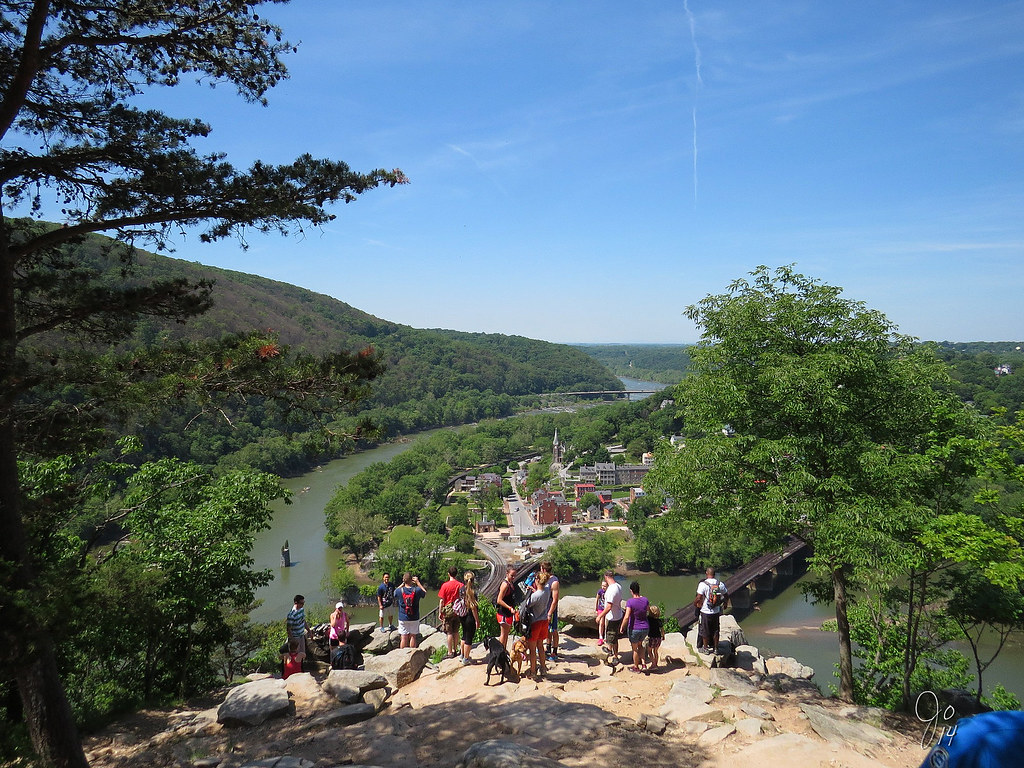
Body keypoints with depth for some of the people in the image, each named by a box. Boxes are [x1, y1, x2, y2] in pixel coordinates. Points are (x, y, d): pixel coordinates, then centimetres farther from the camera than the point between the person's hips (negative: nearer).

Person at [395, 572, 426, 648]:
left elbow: (395, 592, 13)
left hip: (403, 619, 0)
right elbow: (425, 593, 10)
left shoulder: (399, 591, -12)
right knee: (413, 636, 10)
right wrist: (418, 582, 10)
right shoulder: (417, 590, -12)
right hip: (414, 619, 0)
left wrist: (403, 584, 9)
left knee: (403, 638, 6)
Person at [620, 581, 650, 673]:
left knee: (635, 648, 17)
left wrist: (622, 627, -11)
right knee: (640, 644, 29)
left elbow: (626, 617, -25)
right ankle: (643, 664, 22)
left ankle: (636, 667, 32)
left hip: (634, 628, -5)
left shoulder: (630, 602, -22)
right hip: (645, 628, 5)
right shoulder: (645, 600, -7)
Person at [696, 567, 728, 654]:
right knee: (715, 631, 16)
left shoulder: (703, 584, -17)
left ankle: (705, 649, 21)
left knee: (705, 631, 11)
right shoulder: (720, 584, -3)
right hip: (716, 611, 4)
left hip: (705, 611, -4)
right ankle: (715, 648, 25)